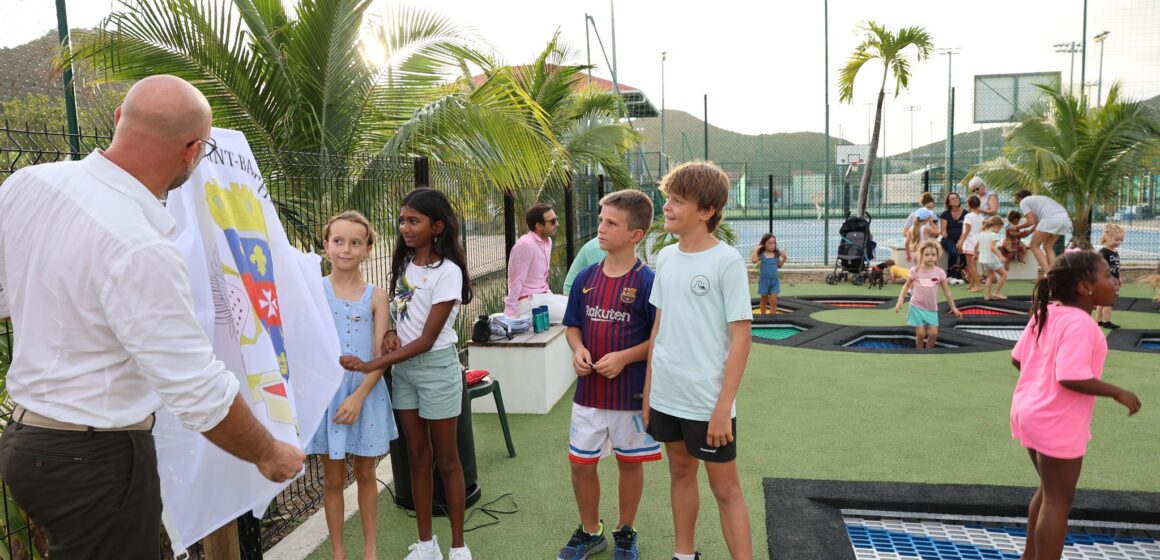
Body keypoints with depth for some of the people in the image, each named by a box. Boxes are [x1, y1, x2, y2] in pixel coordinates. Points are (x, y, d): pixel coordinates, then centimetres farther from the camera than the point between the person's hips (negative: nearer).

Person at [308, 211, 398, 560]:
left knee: (365, 473, 13)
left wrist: (358, 396, -14)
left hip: (365, 393, 0)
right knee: (333, 478, 11)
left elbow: (381, 355, -6)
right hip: (326, 393, 0)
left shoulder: (376, 296, -2)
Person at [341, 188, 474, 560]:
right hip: (403, 366, 6)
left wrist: (370, 366, -22)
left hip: (436, 367, -6)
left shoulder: (447, 271, -17)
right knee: (417, 457, 12)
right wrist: (393, 335, -8)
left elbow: (427, 340, -20)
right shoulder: (405, 263, 4)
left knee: (445, 458, 4)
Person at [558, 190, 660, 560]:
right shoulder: (586, 278, 1)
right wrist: (578, 349, -9)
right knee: (581, 463, 11)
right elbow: (572, 325, 11)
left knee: (630, 462, 13)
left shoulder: (647, 282, -12)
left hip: (631, 393, -4)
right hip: (589, 391, 4)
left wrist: (624, 357, -20)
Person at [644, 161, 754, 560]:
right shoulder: (665, 257, 5)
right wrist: (648, 391, 10)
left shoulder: (727, 261, -13)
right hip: (666, 395, 6)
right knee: (680, 473, 20)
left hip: (707, 400, -6)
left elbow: (740, 338, -14)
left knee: (725, 488, 4)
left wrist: (723, 407, -17)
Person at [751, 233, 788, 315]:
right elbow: (754, 260, -26)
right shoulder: (761, 254, -9)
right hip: (764, 280, -1)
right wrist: (756, 250, -22)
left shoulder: (776, 254, -2)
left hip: (774, 280, 1)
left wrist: (784, 258, -2)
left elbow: (779, 265, 11)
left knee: (773, 300, -6)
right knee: (764, 300, 13)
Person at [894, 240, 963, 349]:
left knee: (933, 334, 0)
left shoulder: (940, 272, -4)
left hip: (932, 309, 2)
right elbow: (906, 286, 4)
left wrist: (953, 307, 9)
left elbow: (946, 291, 5)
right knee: (921, 334, -2)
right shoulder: (915, 271, -8)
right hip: (917, 307, -2)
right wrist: (900, 300, -6)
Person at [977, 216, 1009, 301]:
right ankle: (997, 293, 6)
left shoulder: (982, 234, 8)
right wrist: (1000, 256, -29)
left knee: (990, 276, 20)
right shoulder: (994, 235, -15)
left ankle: (987, 294, 15)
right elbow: (992, 248, -26)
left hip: (982, 259, 8)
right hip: (992, 260, -8)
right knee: (1004, 274, 7)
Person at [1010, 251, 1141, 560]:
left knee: (1049, 491, 24)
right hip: (1057, 424, -9)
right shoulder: (1079, 323, -22)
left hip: (1031, 412, 9)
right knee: (1058, 500, 5)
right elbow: (1070, 377, -30)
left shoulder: (1045, 313, 5)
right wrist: (1118, 393, -18)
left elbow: (1018, 359, 9)